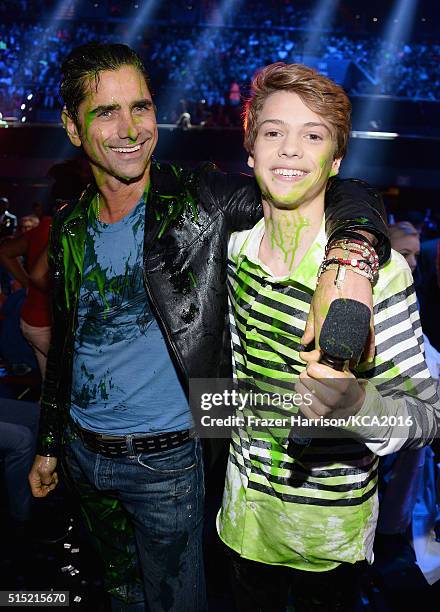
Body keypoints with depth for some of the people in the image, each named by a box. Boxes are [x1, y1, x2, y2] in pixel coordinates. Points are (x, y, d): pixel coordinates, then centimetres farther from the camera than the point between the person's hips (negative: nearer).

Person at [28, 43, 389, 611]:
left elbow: (345, 195, -21)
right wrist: (49, 442, 16)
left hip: (165, 461, -4)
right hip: (82, 451, 5)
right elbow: (65, 344, 10)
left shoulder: (201, 201, -15)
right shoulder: (69, 228, 0)